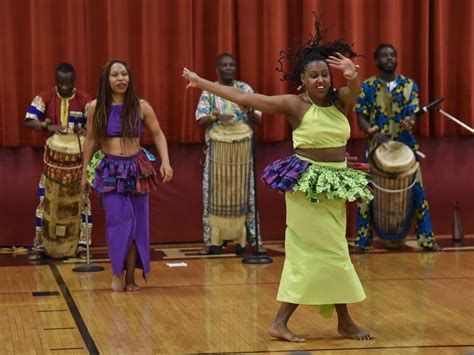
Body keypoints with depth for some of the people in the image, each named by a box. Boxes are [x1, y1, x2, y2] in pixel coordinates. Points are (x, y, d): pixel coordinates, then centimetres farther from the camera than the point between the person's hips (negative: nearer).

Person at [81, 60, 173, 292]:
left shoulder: (141, 107, 0)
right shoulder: (96, 108, 1)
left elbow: (158, 135, 7)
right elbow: (90, 140, 10)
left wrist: (165, 162, -5)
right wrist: (85, 171, 12)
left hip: (136, 170, 1)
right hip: (109, 170, -1)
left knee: (136, 223, 3)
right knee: (118, 221, -10)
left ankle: (131, 276, 13)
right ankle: (117, 272, 7)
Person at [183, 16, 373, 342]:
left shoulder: (340, 100, 4)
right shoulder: (294, 104, -8)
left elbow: (355, 90, -17)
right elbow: (244, 98, -7)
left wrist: (354, 76, -42)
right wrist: (202, 83, -7)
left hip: (335, 181, 6)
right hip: (308, 183, -6)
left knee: (309, 254, 8)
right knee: (330, 253, -4)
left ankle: (281, 322, 14)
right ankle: (345, 322, 6)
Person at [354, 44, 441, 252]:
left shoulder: (409, 85, 3)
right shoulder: (367, 87, 0)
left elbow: (413, 112, -3)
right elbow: (361, 117, -3)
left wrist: (409, 121, -27)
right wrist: (374, 133, -21)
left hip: (405, 145, 1)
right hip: (377, 145, -1)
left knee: (417, 189, 0)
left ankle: (426, 237, 9)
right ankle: (362, 240, 9)